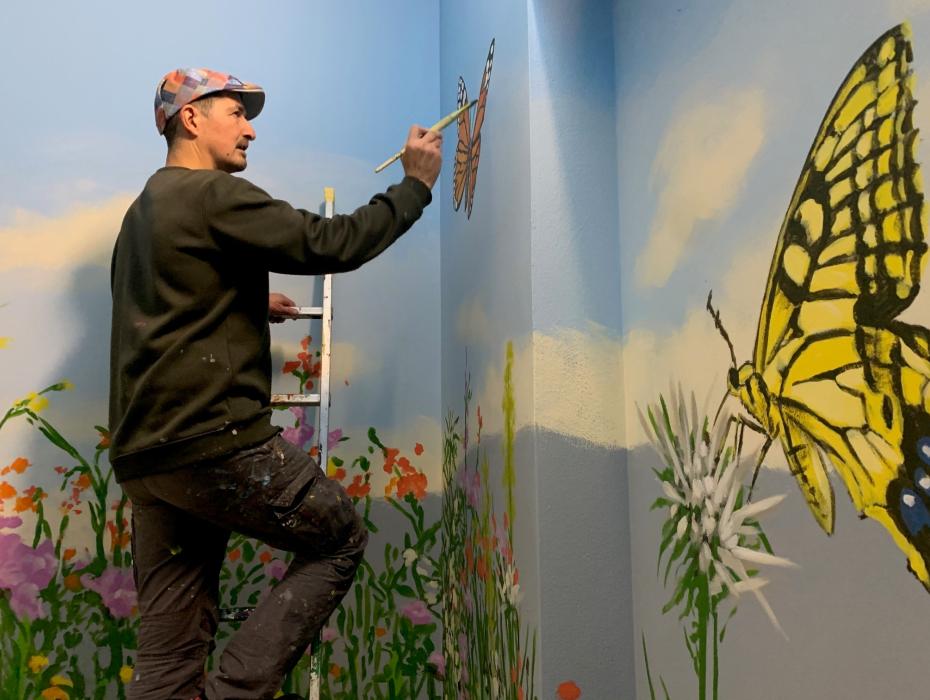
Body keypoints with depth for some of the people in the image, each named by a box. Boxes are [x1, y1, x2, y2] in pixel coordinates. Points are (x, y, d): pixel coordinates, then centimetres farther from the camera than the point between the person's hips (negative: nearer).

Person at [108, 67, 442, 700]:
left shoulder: (145, 209, 23)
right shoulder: (213, 195, -7)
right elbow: (330, 244, -13)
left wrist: (249, 303, 33)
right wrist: (415, 185, -2)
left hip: (144, 456, 9)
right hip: (214, 442, -9)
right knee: (342, 541, 8)